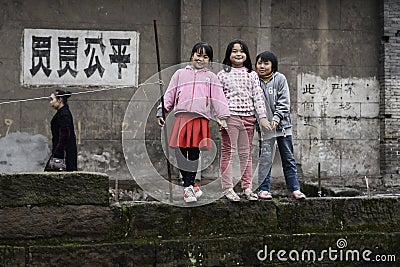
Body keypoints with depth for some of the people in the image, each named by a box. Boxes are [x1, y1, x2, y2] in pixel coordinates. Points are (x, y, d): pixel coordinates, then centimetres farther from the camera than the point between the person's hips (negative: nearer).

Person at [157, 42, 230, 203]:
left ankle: (188, 187, 4)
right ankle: (190, 185, 11)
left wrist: (222, 117, 0)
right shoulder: (180, 74, 18)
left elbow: (218, 98, 10)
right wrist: (161, 112, 8)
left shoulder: (211, 77, 17)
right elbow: (169, 95, 16)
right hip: (181, 117, 1)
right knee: (180, 153, -2)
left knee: (194, 154, -5)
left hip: (201, 120, -1)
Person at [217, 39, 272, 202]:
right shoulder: (223, 74, 3)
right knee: (228, 152, -2)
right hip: (230, 116, -3)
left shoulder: (252, 75, 11)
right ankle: (228, 188, 1)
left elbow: (258, 96, 9)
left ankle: (247, 187, 13)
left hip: (248, 117, 3)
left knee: (246, 153, 8)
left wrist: (262, 117, 2)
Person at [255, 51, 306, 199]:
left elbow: (284, 101, -3)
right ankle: (263, 189, 7)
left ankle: (294, 188, 13)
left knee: (288, 158, 7)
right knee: (265, 158, -1)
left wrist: (276, 118, -15)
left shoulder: (280, 79, 1)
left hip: (282, 124, 1)